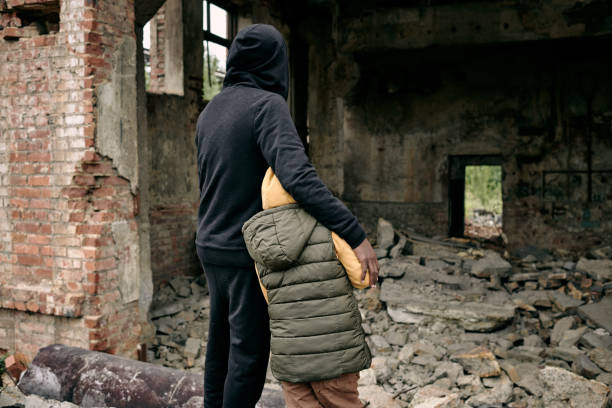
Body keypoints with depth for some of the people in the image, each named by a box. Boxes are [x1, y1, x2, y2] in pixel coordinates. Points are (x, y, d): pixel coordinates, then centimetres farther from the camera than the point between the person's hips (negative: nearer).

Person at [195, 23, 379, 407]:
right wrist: (356, 234, -32)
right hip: (250, 252, -8)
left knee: (223, 340, 20)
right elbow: (299, 176, -32)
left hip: (212, 248, 8)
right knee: (249, 351, 5)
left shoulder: (211, 111, 9)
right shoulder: (268, 105, -17)